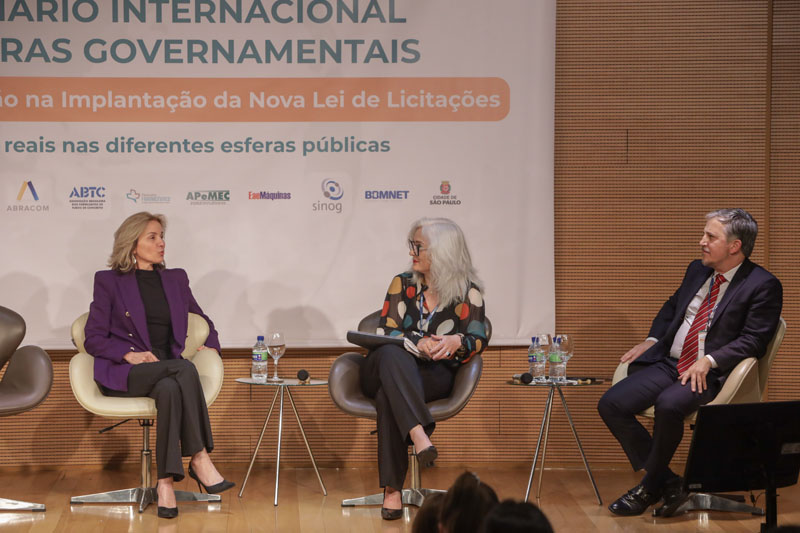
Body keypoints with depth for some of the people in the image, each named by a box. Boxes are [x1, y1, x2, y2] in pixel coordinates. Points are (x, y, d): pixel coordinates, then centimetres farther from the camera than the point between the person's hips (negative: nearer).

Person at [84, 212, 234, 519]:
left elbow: (203, 320, 33)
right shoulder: (109, 281, 7)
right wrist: (129, 353, -15)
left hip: (167, 374, 3)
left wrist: (212, 345, 12)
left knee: (170, 389, -37)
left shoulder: (176, 279, 19)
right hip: (125, 375, -3)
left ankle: (166, 482, -41)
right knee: (185, 368, -34)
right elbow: (93, 339, 2)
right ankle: (200, 459, -32)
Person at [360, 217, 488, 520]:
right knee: (392, 354, -39)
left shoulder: (468, 291, 6)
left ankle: (393, 489, -40)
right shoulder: (403, 284, 12)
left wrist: (456, 341, -26)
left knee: (388, 397, -38)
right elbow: (385, 332, 3)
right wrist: (418, 343, -18)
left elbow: (478, 340, -2)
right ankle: (419, 434, -56)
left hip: (434, 377, -2)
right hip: (386, 369, 2)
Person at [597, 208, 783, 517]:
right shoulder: (697, 271, 15)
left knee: (669, 405, -37)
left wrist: (710, 361, -23)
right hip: (667, 363, 7)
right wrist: (652, 340, 13)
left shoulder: (763, 286, -7)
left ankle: (649, 488, -15)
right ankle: (666, 483, -10)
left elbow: (753, 340, -13)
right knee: (611, 404, -12)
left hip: (709, 373, -7)